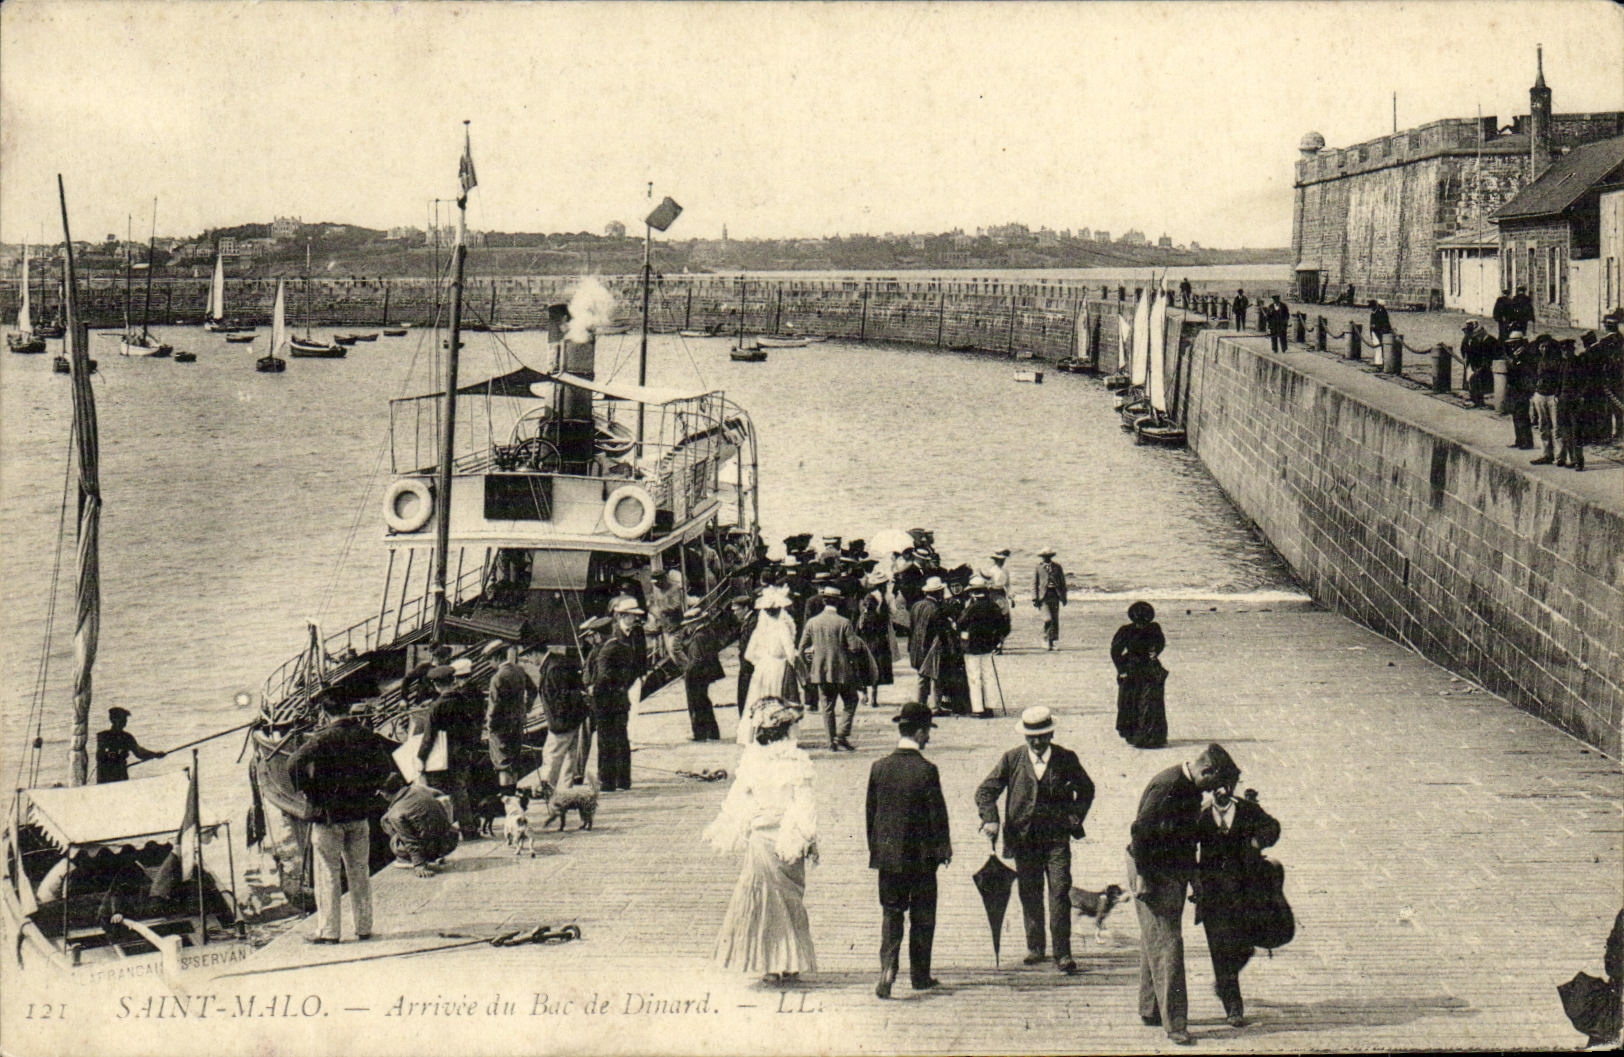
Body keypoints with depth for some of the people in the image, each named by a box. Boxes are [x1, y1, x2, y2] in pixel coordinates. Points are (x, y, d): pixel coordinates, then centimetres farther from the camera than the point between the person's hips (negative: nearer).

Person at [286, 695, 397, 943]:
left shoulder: (324, 738, -12)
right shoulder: (367, 736, 2)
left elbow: (295, 762, -22)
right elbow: (386, 768, 8)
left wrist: (305, 792, -9)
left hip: (328, 814, -4)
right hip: (360, 813, 4)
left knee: (328, 874, 2)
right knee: (360, 872, 12)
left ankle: (328, 930, 3)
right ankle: (364, 927, 15)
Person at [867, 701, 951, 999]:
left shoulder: (879, 767, -2)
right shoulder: (926, 770, -14)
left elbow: (870, 810, 4)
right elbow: (938, 814, -10)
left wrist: (874, 847, 15)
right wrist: (944, 847, 5)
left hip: (887, 854, 3)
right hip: (921, 855, -3)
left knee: (891, 913, 11)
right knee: (922, 916, 11)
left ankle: (888, 968, -6)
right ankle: (920, 975, 19)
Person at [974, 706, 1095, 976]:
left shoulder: (1066, 759, 2)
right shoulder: (1012, 759, 1)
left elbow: (1086, 789, 17)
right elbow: (985, 791, 3)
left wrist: (1076, 815, 3)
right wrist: (990, 819, -12)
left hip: (1057, 838, -1)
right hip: (1023, 838, 1)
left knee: (1060, 892, -9)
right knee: (1029, 895, 8)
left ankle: (1062, 953, -5)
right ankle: (1035, 948, 23)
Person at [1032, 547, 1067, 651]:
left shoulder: (1057, 566, 9)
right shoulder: (1038, 567, 3)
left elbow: (1062, 583, 14)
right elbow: (1034, 583, 3)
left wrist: (1063, 597, 10)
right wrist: (1035, 598, -4)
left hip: (1055, 594, 3)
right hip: (1044, 595, -3)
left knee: (1055, 618, 3)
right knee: (1048, 618, -15)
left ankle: (1052, 642, 10)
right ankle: (1045, 638, 3)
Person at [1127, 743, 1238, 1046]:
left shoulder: (1191, 789, 8)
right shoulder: (1166, 787, -22)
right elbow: (1139, 830, -25)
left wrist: (1192, 871, 17)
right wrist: (1142, 877, -23)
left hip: (1174, 873, 9)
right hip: (1152, 874, -9)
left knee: (1155, 943, 16)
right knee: (1166, 944, -9)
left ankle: (1150, 1010, 26)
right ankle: (1174, 1023, -8)